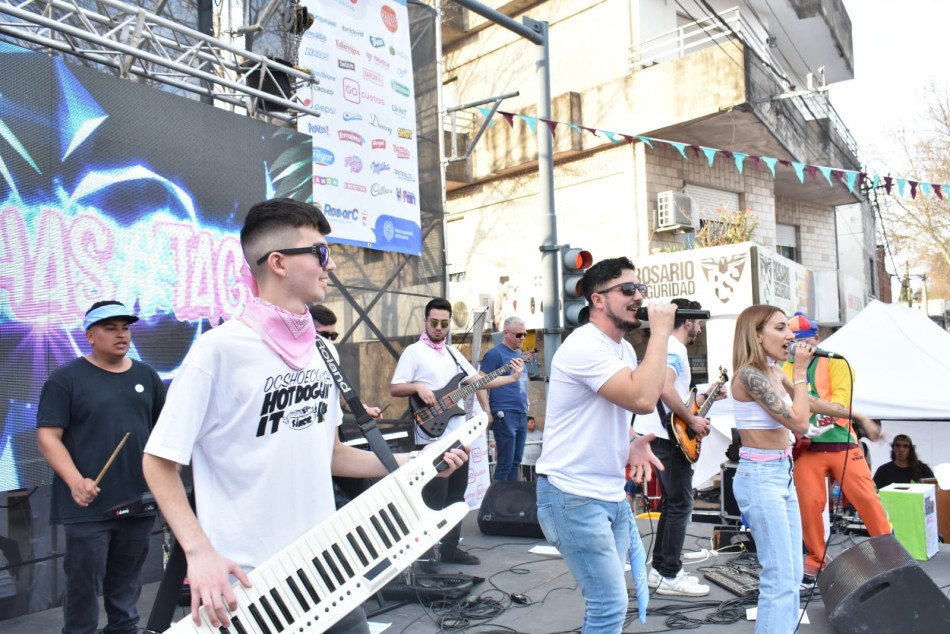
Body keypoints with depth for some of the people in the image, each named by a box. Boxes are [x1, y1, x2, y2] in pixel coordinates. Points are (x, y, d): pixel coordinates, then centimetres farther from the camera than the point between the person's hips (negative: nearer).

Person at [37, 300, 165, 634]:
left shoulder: (146, 375, 9)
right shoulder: (66, 378, -6)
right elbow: (48, 436, -10)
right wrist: (74, 481, -23)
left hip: (139, 501, 4)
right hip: (88, 506, -4)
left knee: (127, 581, 17)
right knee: (83, 584, 5)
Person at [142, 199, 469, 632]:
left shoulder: (323, 351, 4)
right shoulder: (220, 349, -16)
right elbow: (159, 461, -11)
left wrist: (412, 463, 4)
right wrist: (199, 552, -20)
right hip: (245, 586, -6)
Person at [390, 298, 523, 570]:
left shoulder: (454, 353, 14)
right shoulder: (414, 352, -4)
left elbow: (478, 380, 11)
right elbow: (394, 388, -7)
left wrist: (511, 378, 1)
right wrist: (418, 387, -25)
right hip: (431, 437, -7)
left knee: (457, 494, 12)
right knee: (434, 496, -6)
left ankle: (450, 547, 23)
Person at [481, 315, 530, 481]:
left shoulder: (519, 353, 15)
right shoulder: (495, 354, -9)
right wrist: (488, 413, -15)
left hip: (522, 415, 8)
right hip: (505, 415, -8)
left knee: (515, 461, 13)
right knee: (505, 462, -4)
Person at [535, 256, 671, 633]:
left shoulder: (624, 349, 10)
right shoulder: (585, 346, -20)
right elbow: (643, 400, -31)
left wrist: (632, 442, 0)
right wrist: (661, 332, -22)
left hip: (611, 493, 9)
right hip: (574, 496, -9)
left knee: (607, 600, 17)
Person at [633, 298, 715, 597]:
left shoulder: (670, 347, 19)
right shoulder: (675, 349, -14)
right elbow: (665, 390, -29)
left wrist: (706, 397, 21)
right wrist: (693, 421, -20)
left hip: (660, 434, 11)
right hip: (667, 436, -11)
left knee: (672, 501, 15)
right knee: (681, 504, -5)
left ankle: (660, 568, 22)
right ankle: (670, 576, 1)